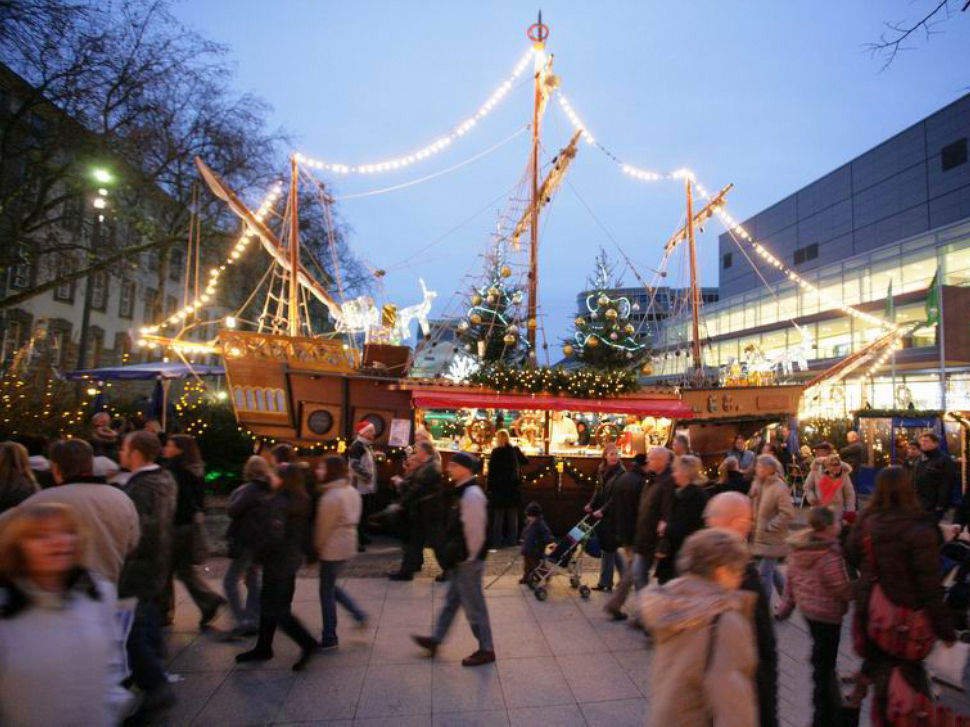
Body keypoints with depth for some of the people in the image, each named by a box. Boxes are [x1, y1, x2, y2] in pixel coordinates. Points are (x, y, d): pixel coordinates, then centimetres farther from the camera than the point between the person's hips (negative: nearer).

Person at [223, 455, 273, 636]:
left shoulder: (251, 489, -18)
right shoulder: (268, 490, 8)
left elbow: (232, 510, -19)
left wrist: (236, 493, -3)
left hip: (246, 542, -9)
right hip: (261, 542, 9)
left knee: (230, 581, -1)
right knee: (252, 581, 17)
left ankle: (244, 622, -6)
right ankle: (253, 621, 21)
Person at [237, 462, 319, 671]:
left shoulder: (277, 503, -22)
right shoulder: (303, 502, 4)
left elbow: (274, 535, -29)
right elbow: (306, 531, 9)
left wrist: (258, 555, -16)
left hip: (278, 561, -9)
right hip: (293, 559, 9)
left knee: (274, 609, 2)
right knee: (269, 605, 20)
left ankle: (308, 644, 1)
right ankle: (263, 648, 32)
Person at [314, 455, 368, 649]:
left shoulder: (331, 497, -22)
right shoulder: (352, 491, 4)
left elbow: (324, 527, -17)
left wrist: (316, 547, -1)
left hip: (332, 549, -8)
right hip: (348, 544, 8)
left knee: (326, 592, 6)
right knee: (330, 585, 24)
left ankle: (329, 639, 18)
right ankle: (358, 614, 21)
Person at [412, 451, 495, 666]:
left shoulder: (471, 495, -24)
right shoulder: (464, 492, 8)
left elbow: (474, 531, -25)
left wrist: (467, 557, -17)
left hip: (468, 561, -10)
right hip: (461, 560, 10)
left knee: (474, 605, 5)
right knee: (451, 601, 22)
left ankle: (486, 650, 20)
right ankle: (436, 639, 38)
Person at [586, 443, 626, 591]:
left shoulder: (621, 473, -14)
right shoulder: (602, 471, 8)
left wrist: (603, 510, -20)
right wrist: (591, 504, 2)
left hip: (613, 515, -7)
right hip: (603, 514, 7)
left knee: (608, 547, 0)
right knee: (610, 547, 15)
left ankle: (605, 582, 12)